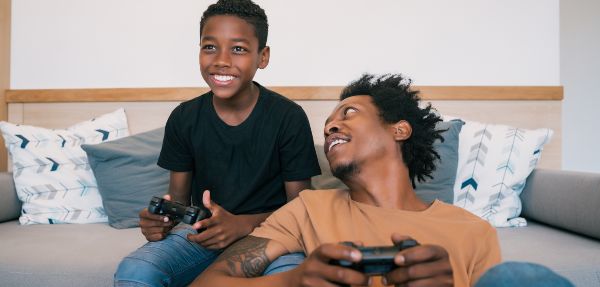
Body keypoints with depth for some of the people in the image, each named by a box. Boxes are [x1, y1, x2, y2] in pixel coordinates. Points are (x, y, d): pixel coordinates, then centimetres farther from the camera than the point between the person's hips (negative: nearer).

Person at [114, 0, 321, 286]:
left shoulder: (289, 117, -10)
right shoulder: (184, 118, -1)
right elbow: (179, 195, 9)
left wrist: (243, 224, -24)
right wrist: (162, 219, -16)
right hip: (201, 231, 3)